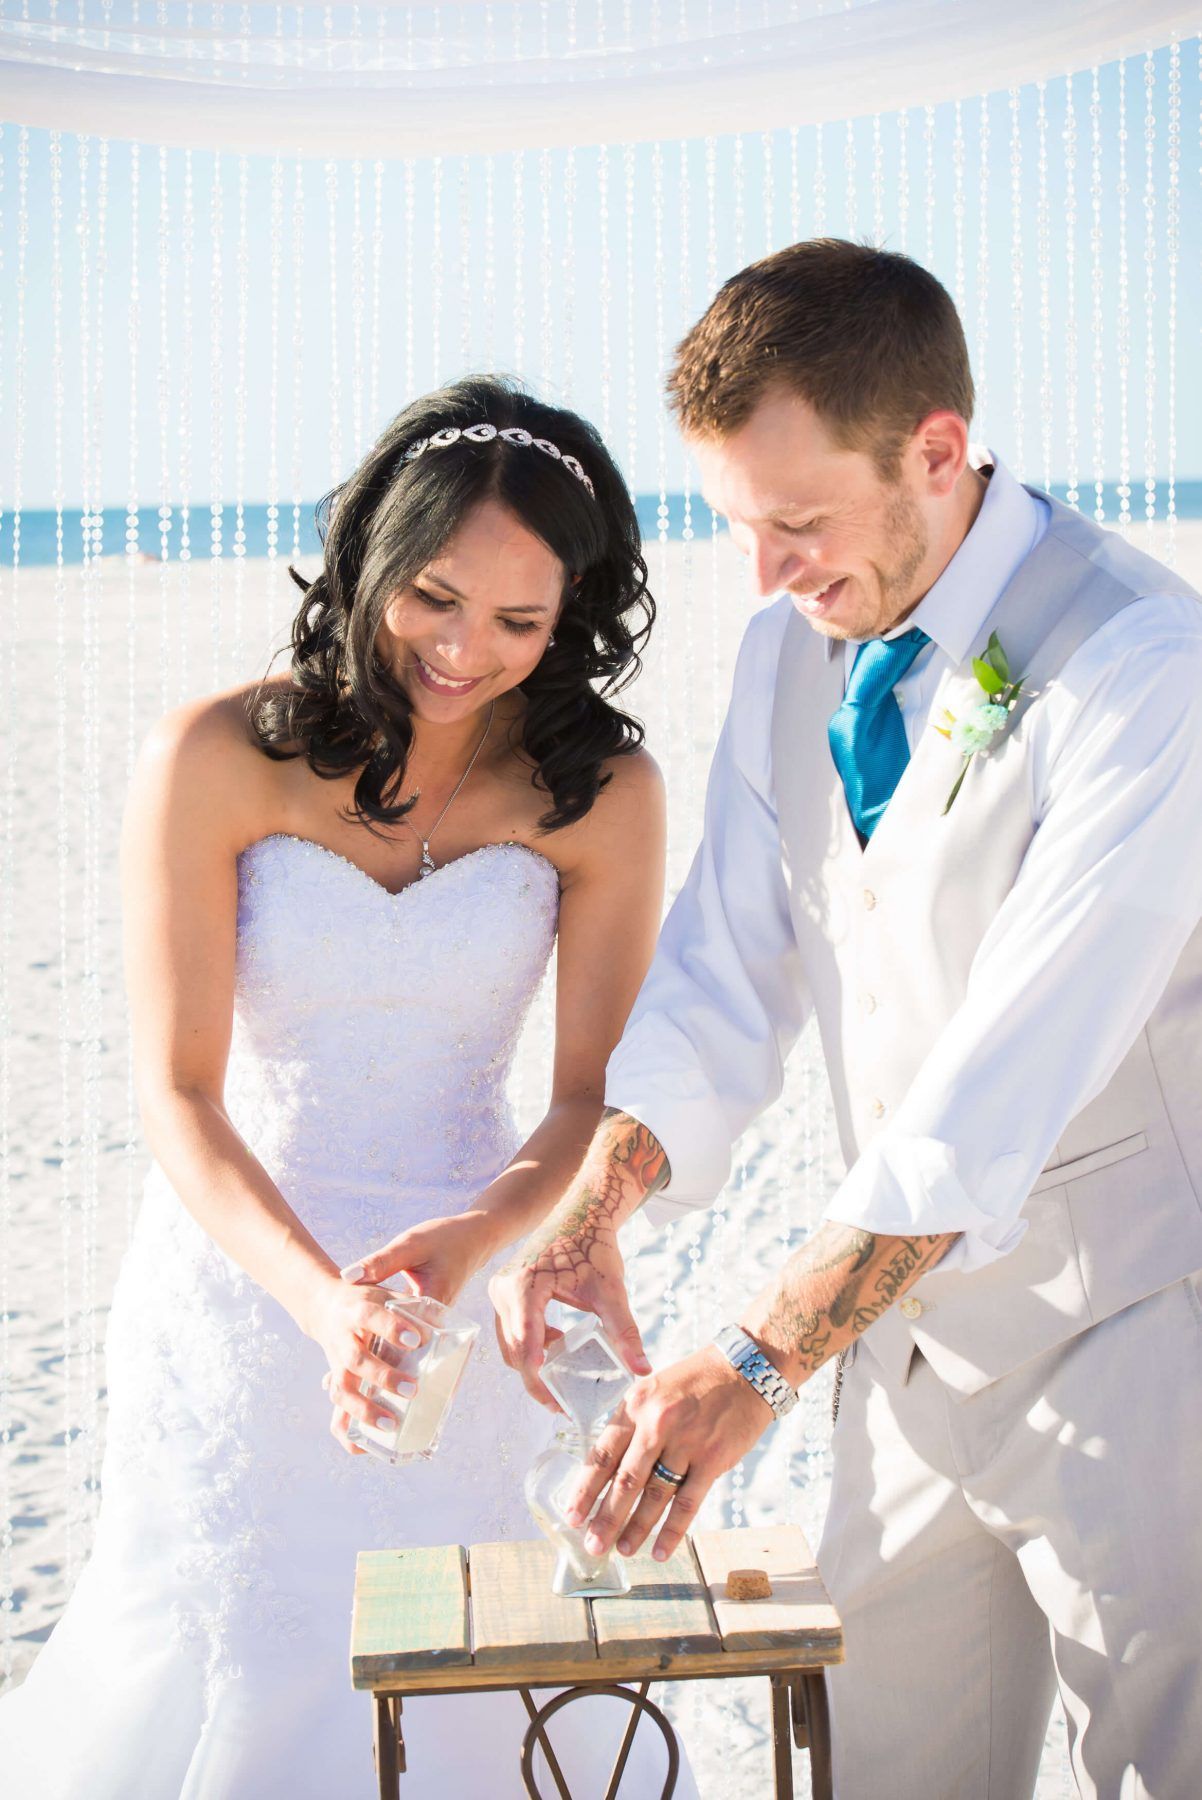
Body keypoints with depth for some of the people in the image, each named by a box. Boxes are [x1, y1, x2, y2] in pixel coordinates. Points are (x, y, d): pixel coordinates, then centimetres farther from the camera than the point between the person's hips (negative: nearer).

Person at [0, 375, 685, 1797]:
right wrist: (324, 1301, -30)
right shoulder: (215, 760, -11)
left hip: (455, 1300, 2)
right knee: (228, 1673, 5)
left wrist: (471, 1238, -26)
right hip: (241, 1284, -1)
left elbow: (594, 1093, -5)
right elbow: (178, 1096, -14)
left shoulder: (600, 794, -5)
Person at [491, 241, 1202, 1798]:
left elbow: (1012, 1077, -28)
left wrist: (757, 1361, -29)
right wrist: (591, 1212, -13)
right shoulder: (796, 644, 1)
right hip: (913, 1328, 7)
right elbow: (724, 976, 3)